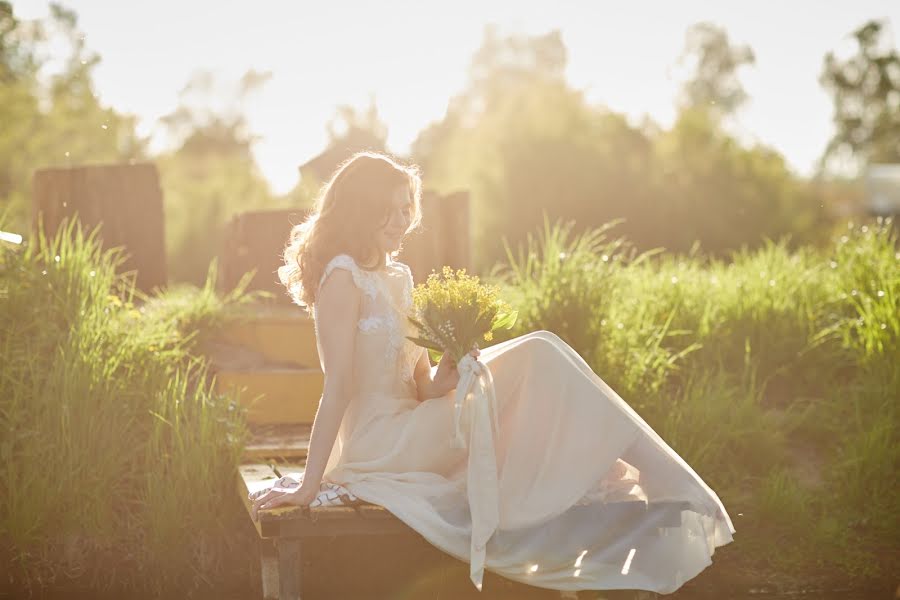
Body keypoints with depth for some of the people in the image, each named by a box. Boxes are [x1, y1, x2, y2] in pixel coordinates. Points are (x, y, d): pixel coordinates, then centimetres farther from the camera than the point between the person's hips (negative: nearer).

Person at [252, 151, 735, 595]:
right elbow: (338, 387, -16)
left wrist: (441, 382, -8)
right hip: (374, 445, -8)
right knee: (537, 356, -17)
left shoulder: (397, 276, 15)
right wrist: (308, 485, -18)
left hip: (405, 436, 8)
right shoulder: (343, 277, -11)